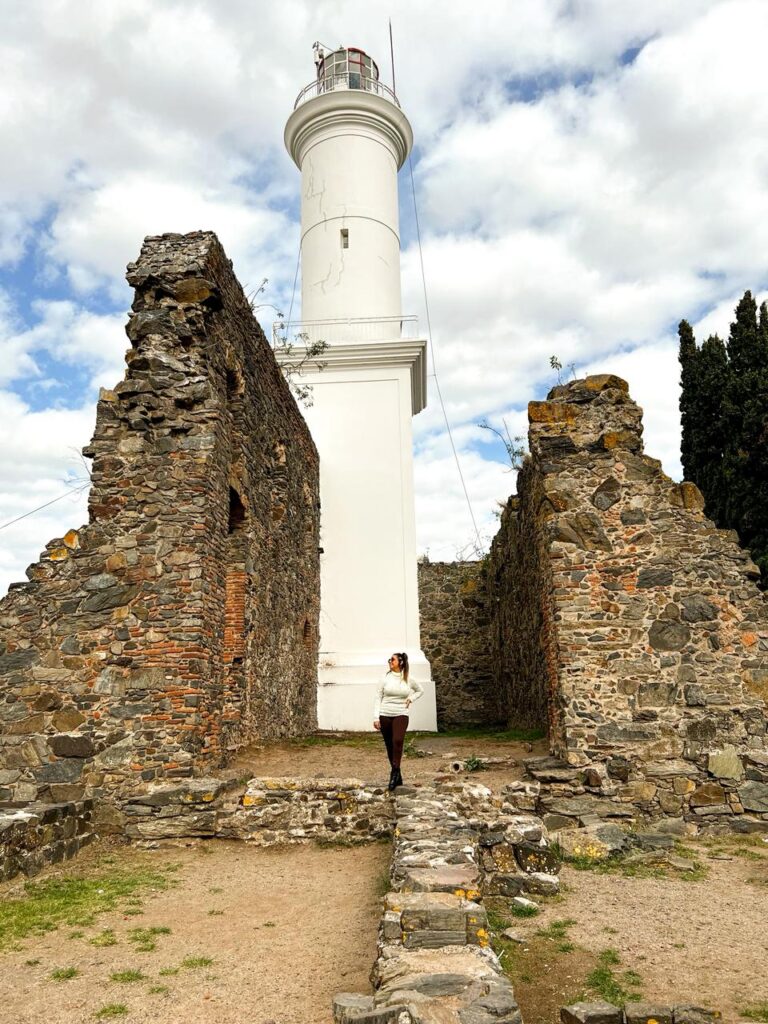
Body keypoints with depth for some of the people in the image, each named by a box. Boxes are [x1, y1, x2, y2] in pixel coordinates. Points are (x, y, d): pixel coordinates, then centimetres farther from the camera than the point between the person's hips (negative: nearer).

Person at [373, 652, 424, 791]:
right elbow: (378, 698, 2)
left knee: (398, 741, -27)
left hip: (401, 715, -2)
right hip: (385, 716, 2)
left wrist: (411, 699, 4)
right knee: (389, 747, 7)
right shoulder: (385, 679, 1)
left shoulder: (408, 680, 2)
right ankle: (397, 777, 21)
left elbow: (420, 690, 21)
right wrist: (376, 718, -4)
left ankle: (394, 773, -20)